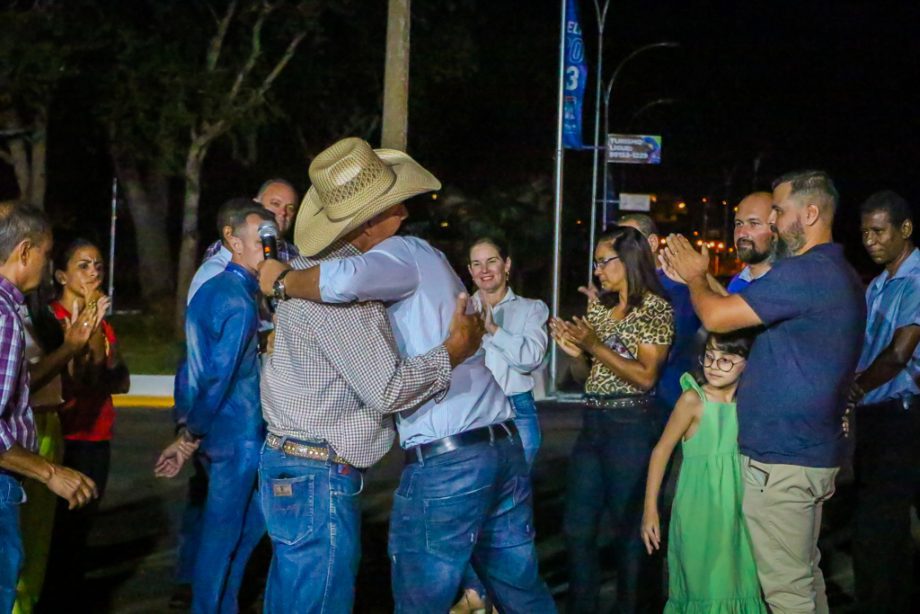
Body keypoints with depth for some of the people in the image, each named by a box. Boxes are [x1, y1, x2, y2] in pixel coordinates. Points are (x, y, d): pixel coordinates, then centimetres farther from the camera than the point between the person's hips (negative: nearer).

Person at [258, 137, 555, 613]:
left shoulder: (402, 254, -9)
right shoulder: (431, 257, 18)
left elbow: (342, 280, -31)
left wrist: (284, 281, -12)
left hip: (444, 465, -9)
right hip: (505, 448, 9)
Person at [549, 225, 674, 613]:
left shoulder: (655, 308, -6)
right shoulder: (597, 305, 14)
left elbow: (646, 377, -13)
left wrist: (596, 346, -18)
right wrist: (573, 351, -5)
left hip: (631, 426, -7)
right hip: (592, 423, 7)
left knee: (628, 528, 2)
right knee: (577, 528, 7)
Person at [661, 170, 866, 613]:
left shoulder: (803, 273, -21)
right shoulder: (839, 274, 13)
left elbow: (716, 317, -21)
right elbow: (737, 312, 17)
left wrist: (695, 277, -2)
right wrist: (701, 277, 12)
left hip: (781, 460, -10)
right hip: (814, 453, 10)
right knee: (806, 577, 19)